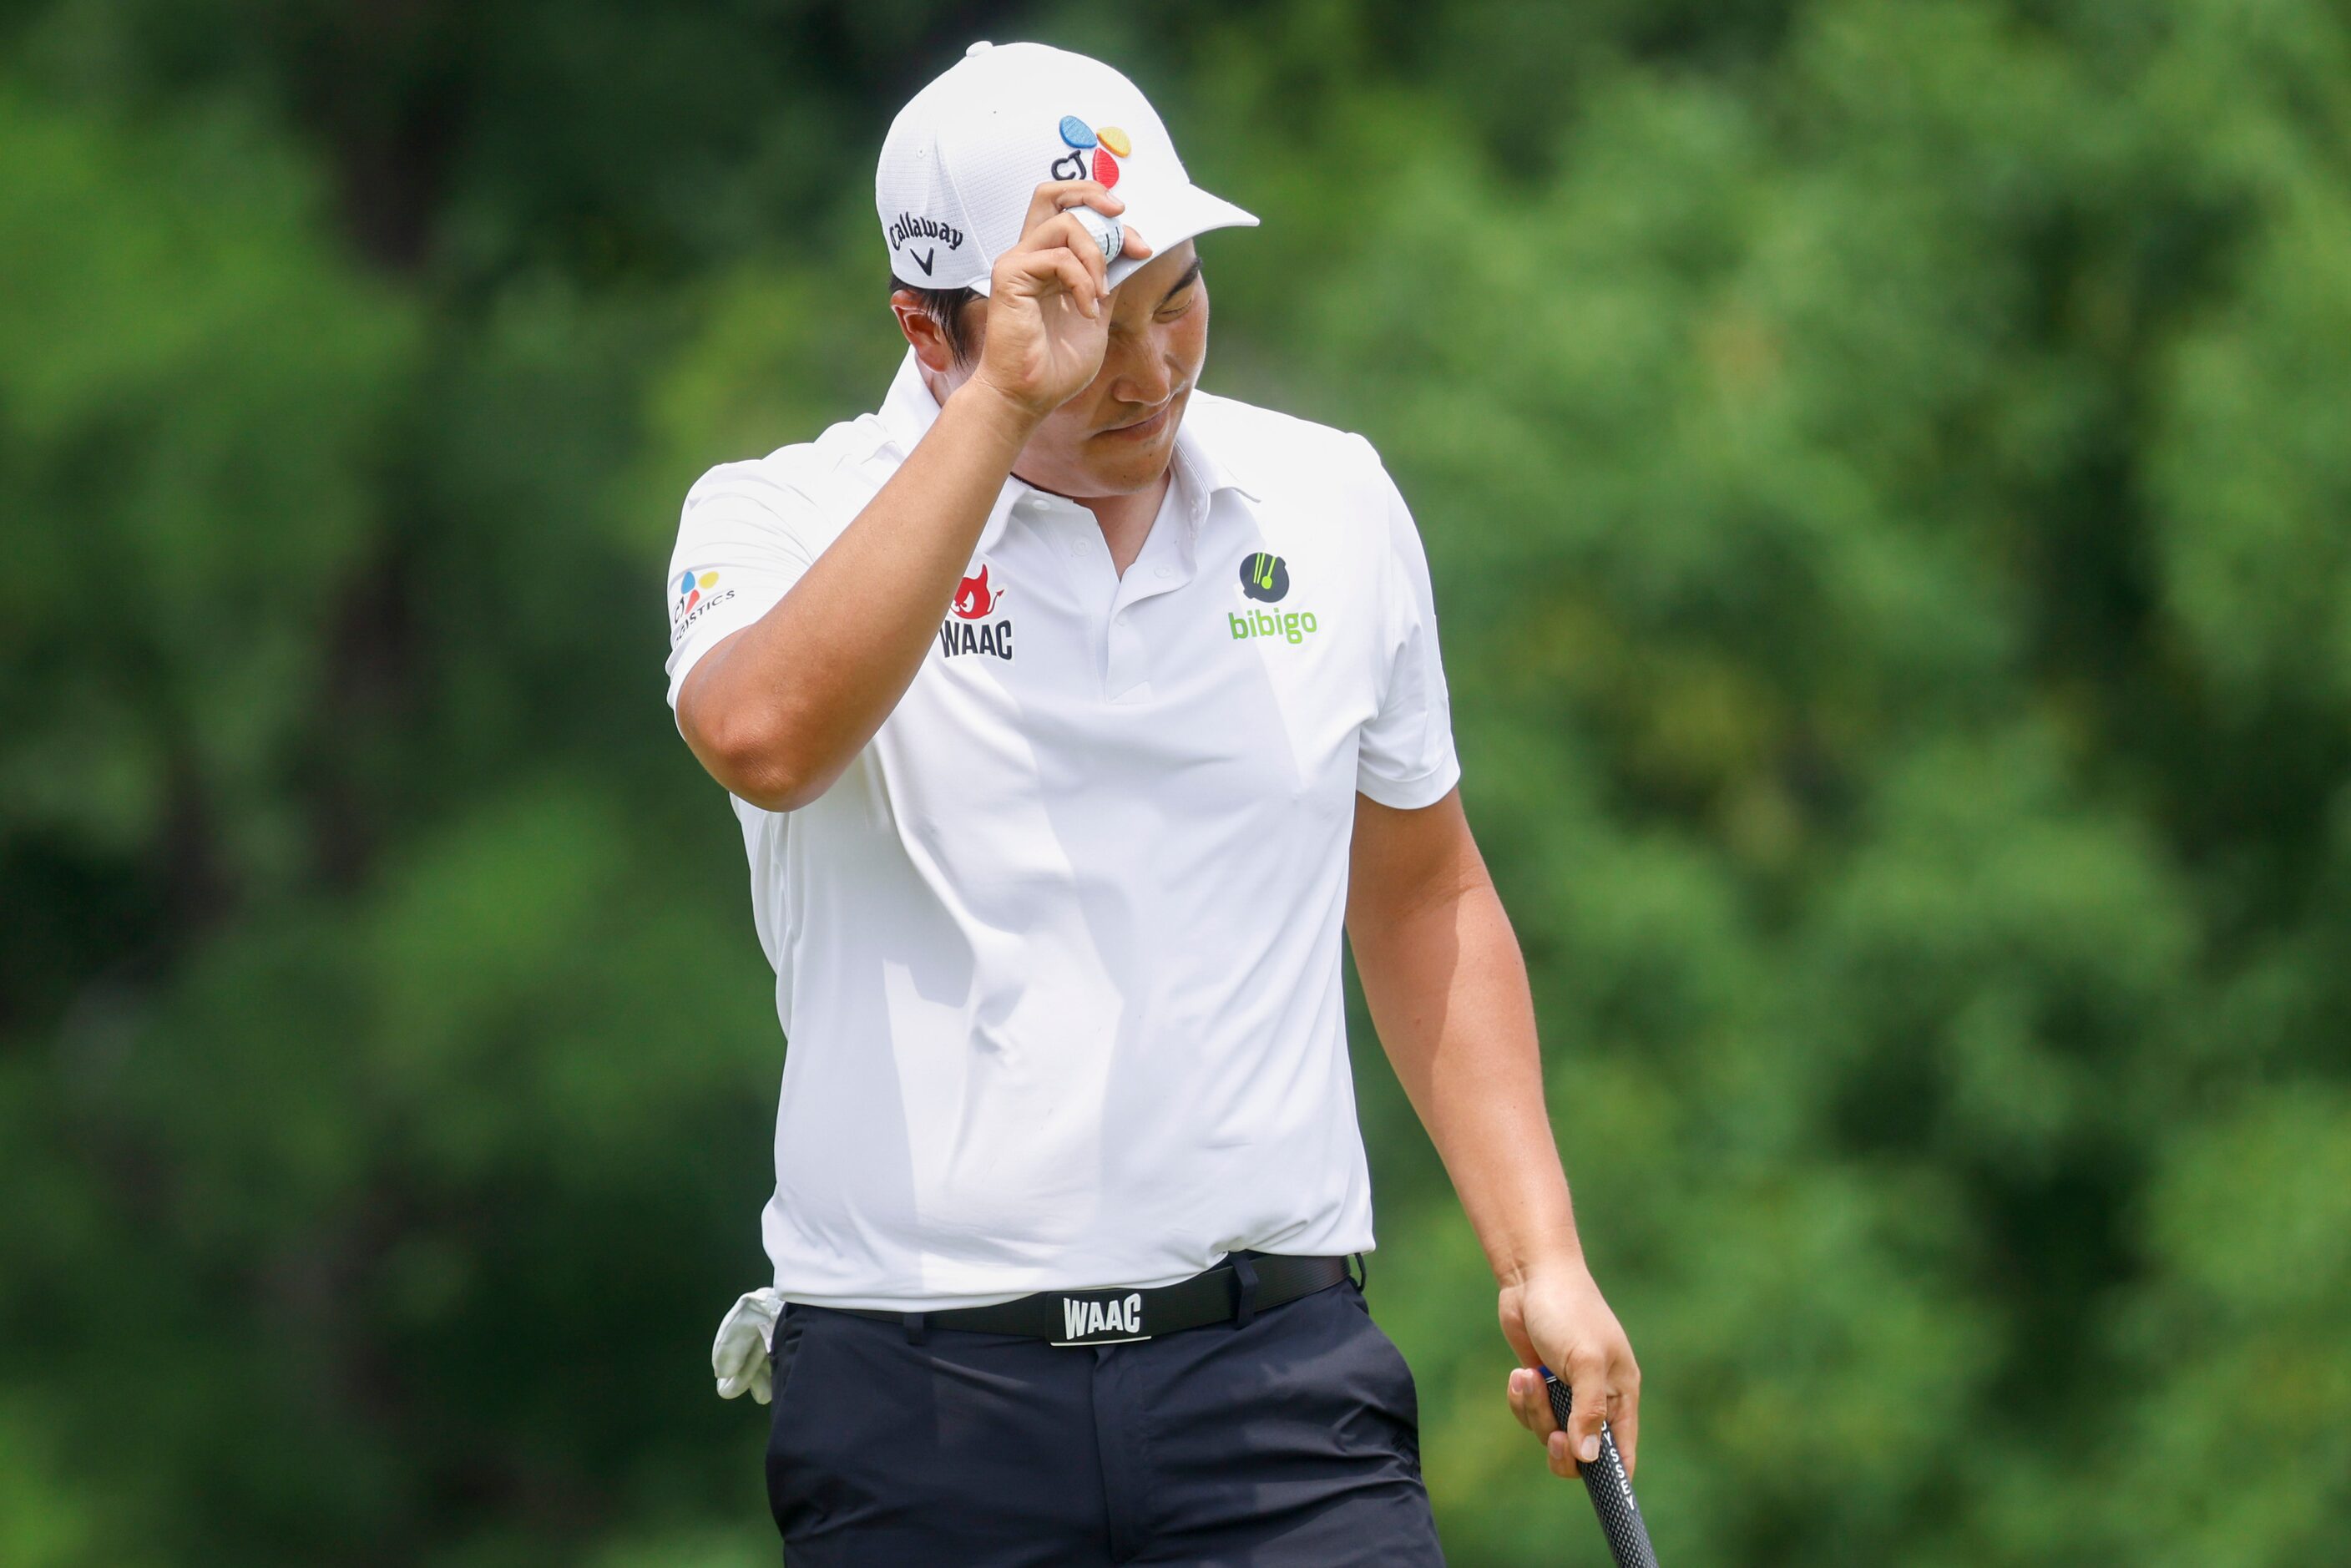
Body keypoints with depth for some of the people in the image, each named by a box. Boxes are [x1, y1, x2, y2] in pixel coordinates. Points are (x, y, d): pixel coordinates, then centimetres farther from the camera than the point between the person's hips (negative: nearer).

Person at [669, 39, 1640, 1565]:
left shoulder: (1335, 508, 11)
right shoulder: (787, 519, -1)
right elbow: (764, 738, -25)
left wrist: (1542, 1258, 13)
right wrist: (1001, 407, -25)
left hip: (1277, 1382, 2)